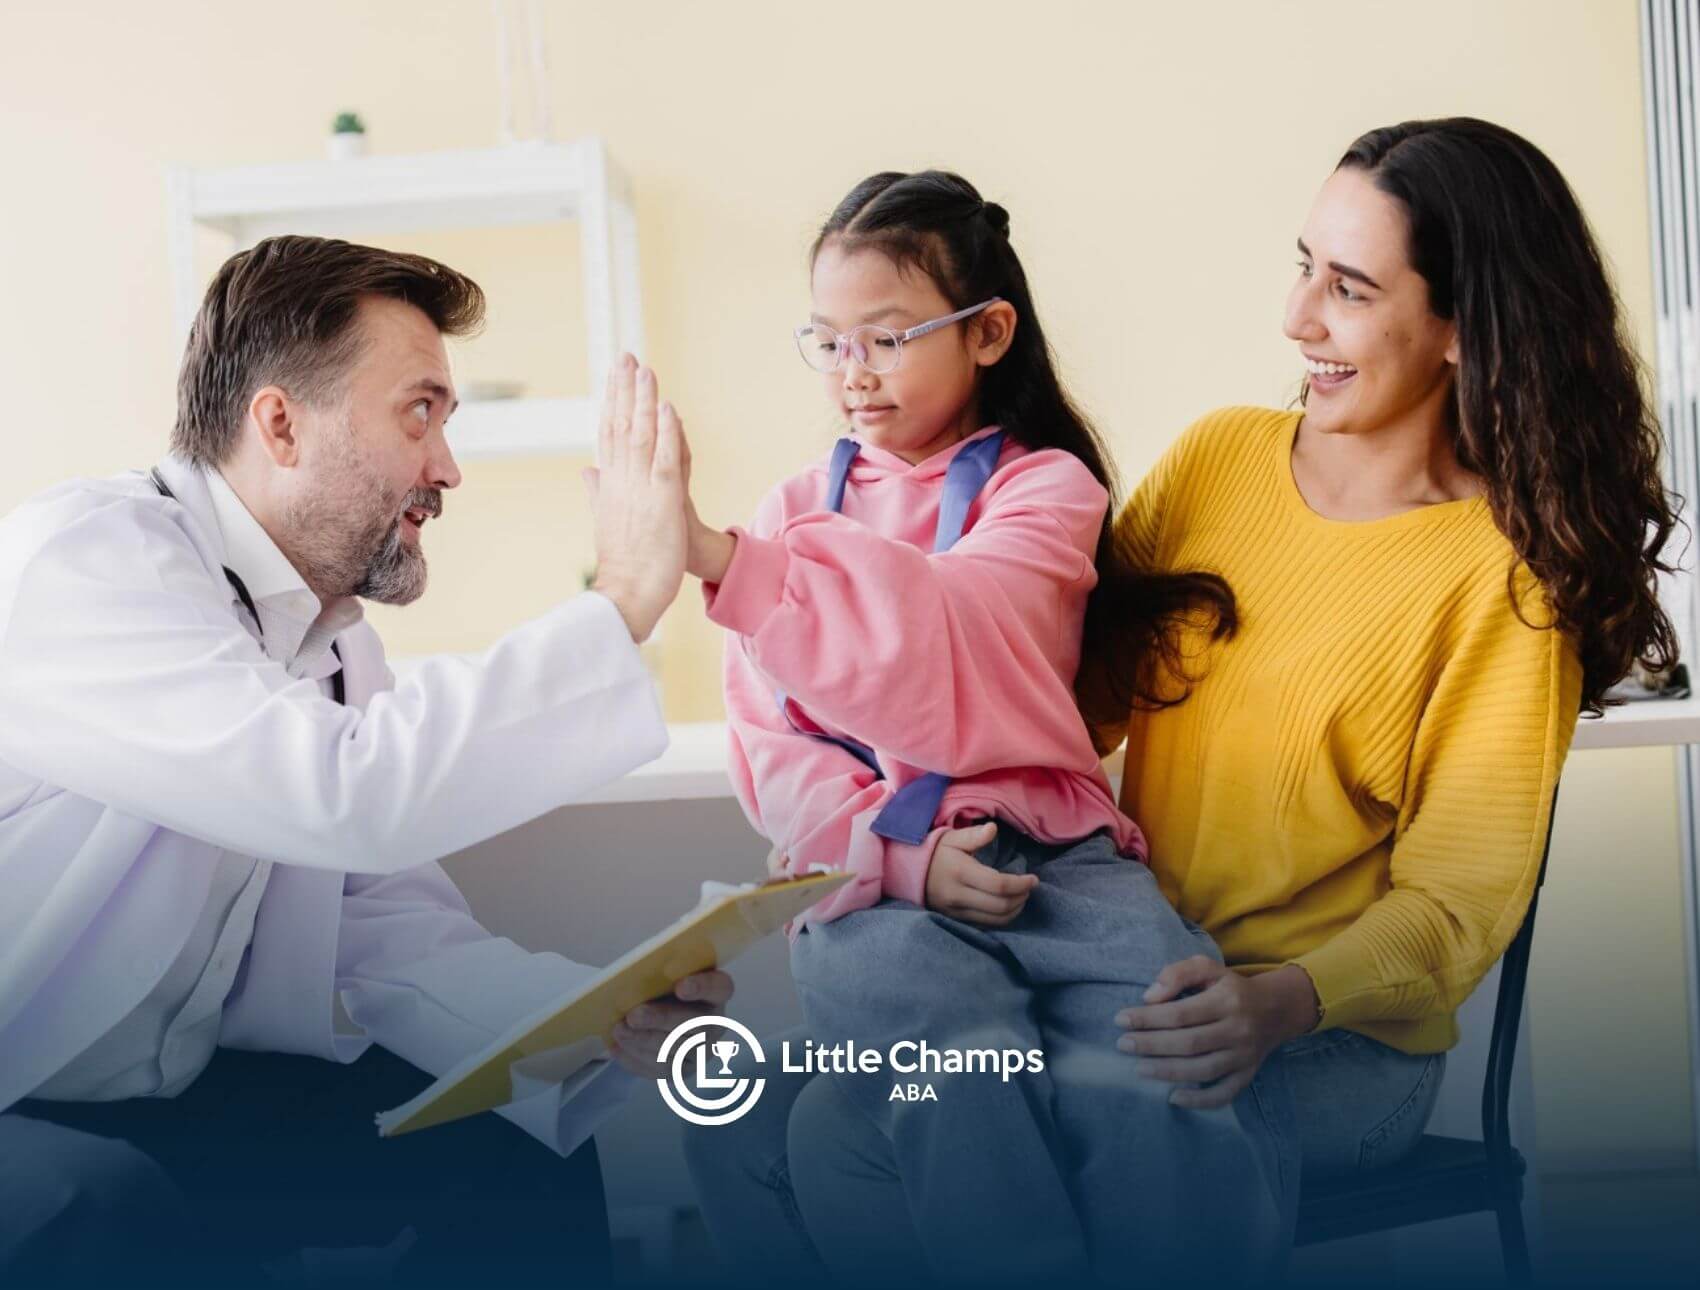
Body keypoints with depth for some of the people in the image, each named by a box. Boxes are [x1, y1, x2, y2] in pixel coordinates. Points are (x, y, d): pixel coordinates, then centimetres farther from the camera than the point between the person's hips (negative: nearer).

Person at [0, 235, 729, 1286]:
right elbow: (357, 796, -36)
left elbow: (398, 937, 1)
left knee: (520, 1143, 2)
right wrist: (623, 600, -29)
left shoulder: (336, 638, 6)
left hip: (174, 1104, 8)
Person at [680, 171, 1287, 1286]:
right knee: (965, 1083, -32)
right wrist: (900, 854, -9)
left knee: (1151, 1082, -30)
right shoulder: (798, 507, 20)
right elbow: (772, 743, 10)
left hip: (1049, 851, -1)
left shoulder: (1044, 485, 11)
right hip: (873, 871, 1)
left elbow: (940, 631, -10)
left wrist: (723, 559, -22)